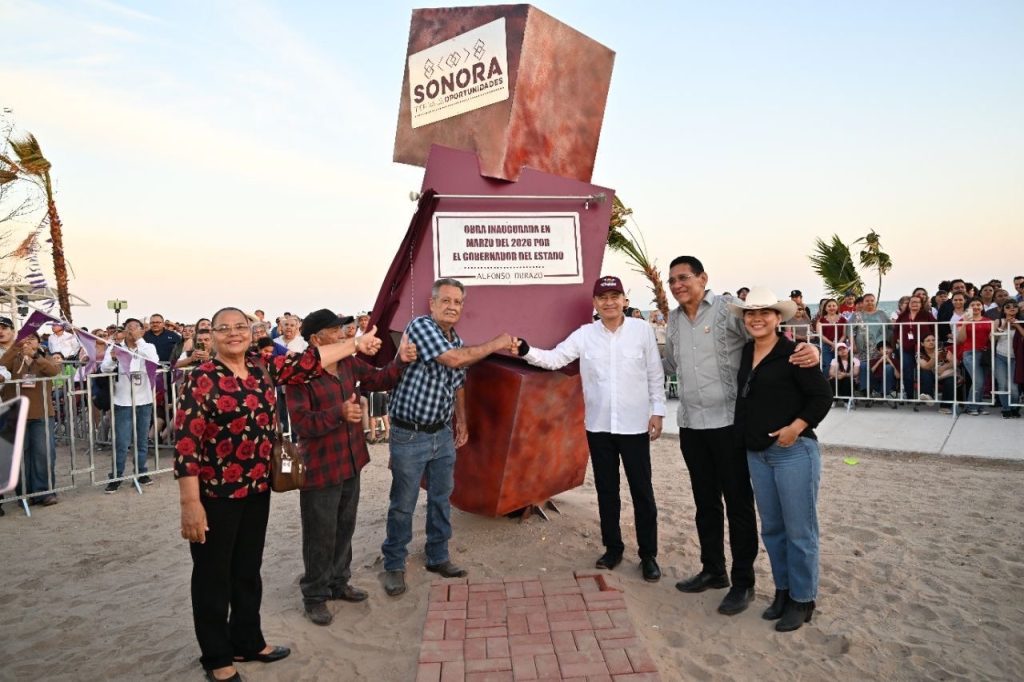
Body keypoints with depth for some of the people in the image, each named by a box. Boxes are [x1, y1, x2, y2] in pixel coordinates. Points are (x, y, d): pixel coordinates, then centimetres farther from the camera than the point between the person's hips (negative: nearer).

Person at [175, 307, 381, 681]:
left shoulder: (264, 370, 4)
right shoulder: (201, 380, -14)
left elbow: (309, 360, 12)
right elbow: (186, 442, -18)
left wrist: (355, 344, 15)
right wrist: (190, 503, -22)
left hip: (257, 491, 6)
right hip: (215, 495, -6)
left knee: (248, 571, 20)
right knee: (213, 577, 11)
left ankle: (247, 642, 39)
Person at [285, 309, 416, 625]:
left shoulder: (349, 364, 1)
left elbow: (380, 380, 9)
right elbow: (301, 423, -23)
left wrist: (401, 361, -8)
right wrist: (339, 413, -36)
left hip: (350, 462, 7)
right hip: (320, 468, -7)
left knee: (344, 528, 21)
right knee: (321, 535, 7)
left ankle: (338, 582, 41)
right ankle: (315, 596, 27)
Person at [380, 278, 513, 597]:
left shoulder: (458, 341, 8)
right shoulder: (420, 326, -16)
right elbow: (453, 359, -28)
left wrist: (462, 422, 18)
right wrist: (495, 344, -19)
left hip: (443, 433, 7)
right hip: (409, 435, -7)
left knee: (441, 499, 16)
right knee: (403, 504, 5)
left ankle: (438, 557, 32)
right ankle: (394, 565, 22)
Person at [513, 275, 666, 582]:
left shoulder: (642, 330, -4)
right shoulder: (584, 335, -1)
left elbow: (655, 374, 0)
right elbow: (554, 358, -7)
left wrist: (657, 411, -2)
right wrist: (525, 351, -23)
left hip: (635, 425, -2)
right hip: (598, 426, 2)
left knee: (642, 491, 8)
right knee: (606, 490, 14)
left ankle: (648, 555, 22)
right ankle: (613, 547, 31)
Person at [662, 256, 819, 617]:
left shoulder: (728, 307, -8)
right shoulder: (673, 319, 9)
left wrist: (806, 348, -32)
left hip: (728, 423, -6)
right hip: (691, 424, 6)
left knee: (738, 503, 6)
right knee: (705, 501, 17)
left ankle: (743, 581, 20)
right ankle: (713, 569, 33)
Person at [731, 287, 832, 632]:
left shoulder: (792, 353, -10)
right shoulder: (745, 352, 9)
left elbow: (822, 395, -11)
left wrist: (796, 427, -18)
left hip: (793, 452, -7)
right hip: (757, 454, 7)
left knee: (799, 530, 4)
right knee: (771, 528, 16)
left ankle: (802, 600, 19)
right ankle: (782, 591, 31)